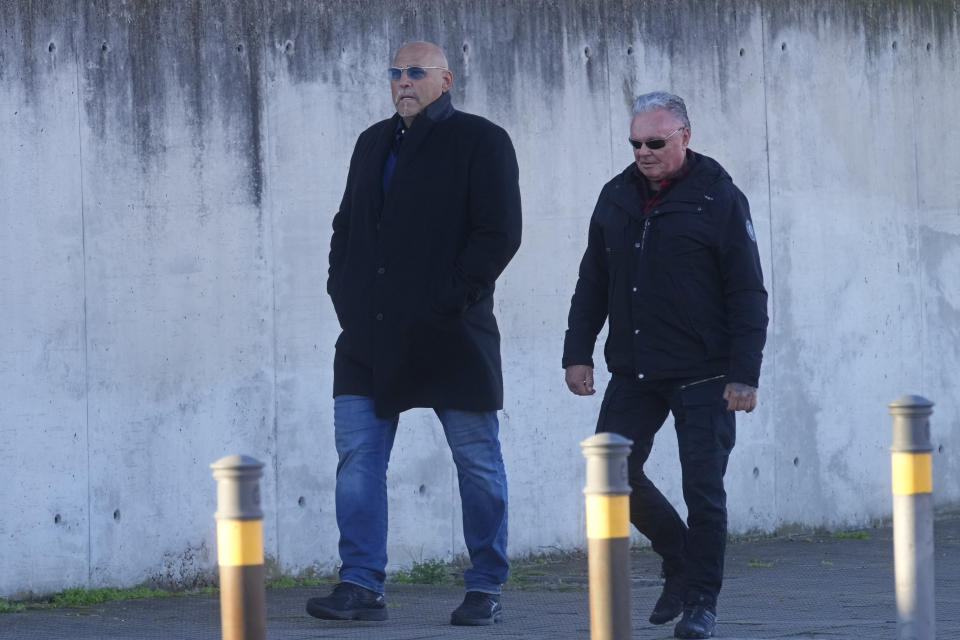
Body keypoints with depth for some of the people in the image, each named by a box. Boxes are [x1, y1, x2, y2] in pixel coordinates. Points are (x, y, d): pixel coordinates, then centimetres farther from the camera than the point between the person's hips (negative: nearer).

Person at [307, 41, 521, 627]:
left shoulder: (481, 142, -2)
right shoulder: (373, 143, 16)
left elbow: (500, 233, -9)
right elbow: (347, 224, 23)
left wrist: (453, 295, -15)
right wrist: (342, 288, 7)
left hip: (450, 336, -5)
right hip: (372, 336, 5)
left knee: (478, 463, 3)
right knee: (358, 457, -4)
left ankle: (486, 590, 12)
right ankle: (361, 588, -3)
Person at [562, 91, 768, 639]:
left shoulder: (718, 199, -6)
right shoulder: (617, 198, 10)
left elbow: (748, 295, -7)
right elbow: (593, 283, 17)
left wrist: (744, 374, -13)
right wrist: (578, 352, 10)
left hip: (701, 377, -5)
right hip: (633, 374, 5)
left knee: (703, 487, -4)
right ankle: (679, 558, 23)